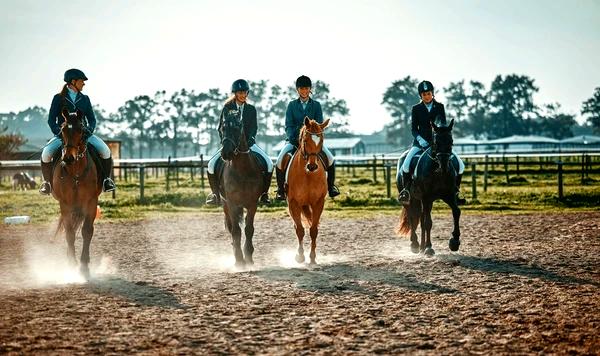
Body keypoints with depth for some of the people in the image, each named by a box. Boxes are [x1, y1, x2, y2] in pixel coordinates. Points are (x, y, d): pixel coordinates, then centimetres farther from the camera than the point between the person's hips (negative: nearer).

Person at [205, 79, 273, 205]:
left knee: (269, 164, -19)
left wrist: (249, 141, -19)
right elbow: (221, 127, 1)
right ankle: (216, 195, -6)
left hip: (248, 143, 1)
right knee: (212, 164, -22)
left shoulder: (251, 109, 7)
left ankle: (264, 194, -6)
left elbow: (254, 128, 0)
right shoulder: (227, 108, 3)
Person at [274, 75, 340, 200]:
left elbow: (319, 125, 0)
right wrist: (292, 139, -19)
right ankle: (280, 189, -4)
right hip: (294, 140, 0)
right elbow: (288, 126, -1)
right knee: (280, 160, -22)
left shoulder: (316, 105, 7)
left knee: (330, 159, -18)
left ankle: (331, 186, 2)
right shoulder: (292, 105, 6)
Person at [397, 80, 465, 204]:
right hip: (420, 142, -1)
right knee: (406, 165, -28)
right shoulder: (416, 109, 5)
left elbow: (444, 125, 4)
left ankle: (455, 191, 4)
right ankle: (406, 190, -8)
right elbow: (414, 129, 2)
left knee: (460, 165, -12)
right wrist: (420, 139, -18)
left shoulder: (440, 107, 8)